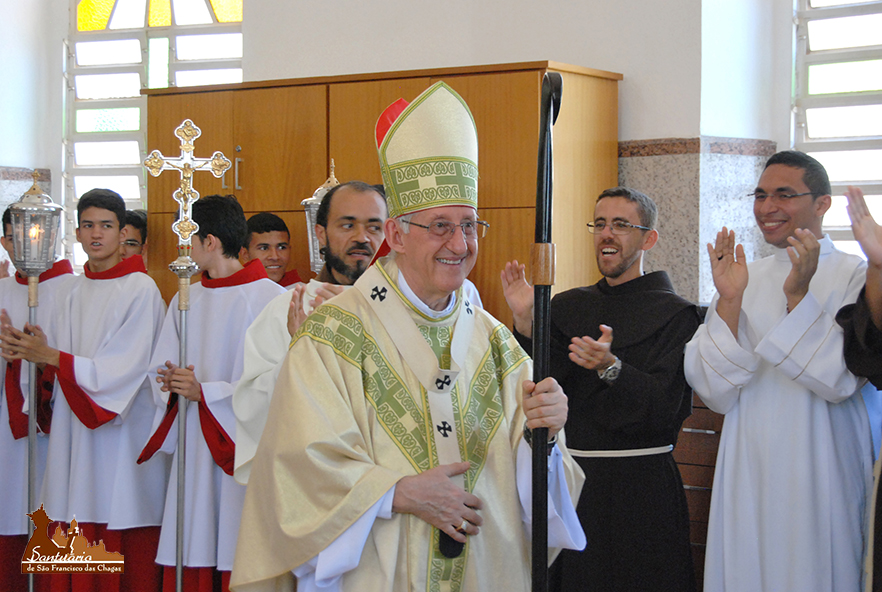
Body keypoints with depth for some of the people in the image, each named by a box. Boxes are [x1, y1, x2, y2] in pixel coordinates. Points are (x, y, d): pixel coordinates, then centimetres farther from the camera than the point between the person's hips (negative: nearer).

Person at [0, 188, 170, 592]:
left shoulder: (141, 290, -7)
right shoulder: (75, 291, 13)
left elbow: (124, 369, -14)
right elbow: (70, 362, 12)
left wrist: (51, 356, -14)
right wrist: (35, 353, -8)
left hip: (125, 433, -6)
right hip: (77, 434, 6)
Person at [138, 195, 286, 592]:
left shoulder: (270, 299, -7)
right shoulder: (185, 300, 14)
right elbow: (161, 376, 14)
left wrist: (205, 392, -14)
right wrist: (173, 385, -8)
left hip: (243, 452, -5)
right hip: (194, 455, 6)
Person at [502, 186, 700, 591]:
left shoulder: (675, 314, -5)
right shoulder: (567, 307, 10)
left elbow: (664, 410, -15)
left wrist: (611, 367, -32)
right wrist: (525, 323, -12)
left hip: (640, 488, -4)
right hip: (569, 478, 4)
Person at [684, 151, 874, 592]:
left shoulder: (855, 277, -4)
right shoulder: (745, 279, 7)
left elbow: (839, 382, -16)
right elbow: (717, 394, -3)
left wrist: (799, 297, -23)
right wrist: (729, 300, -12)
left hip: (818, 471, -3)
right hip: (748, 469, 4)